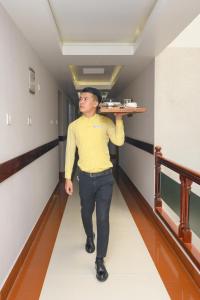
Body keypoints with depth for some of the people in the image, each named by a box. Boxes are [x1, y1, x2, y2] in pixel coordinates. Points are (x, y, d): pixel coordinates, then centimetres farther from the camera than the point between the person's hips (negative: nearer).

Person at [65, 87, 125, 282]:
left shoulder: (106, 122, -3)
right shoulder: (74, 126, 1)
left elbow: (119, 141, -16)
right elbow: (70, 151, 4)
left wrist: (119, 118, -21)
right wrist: (68, 178, 3)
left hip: (105, 177, -2)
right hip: (85, 177, 2)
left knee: (103, 218, -2)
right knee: (86, 213, 20)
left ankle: (100, 261, 13)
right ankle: (89, 237, 52)